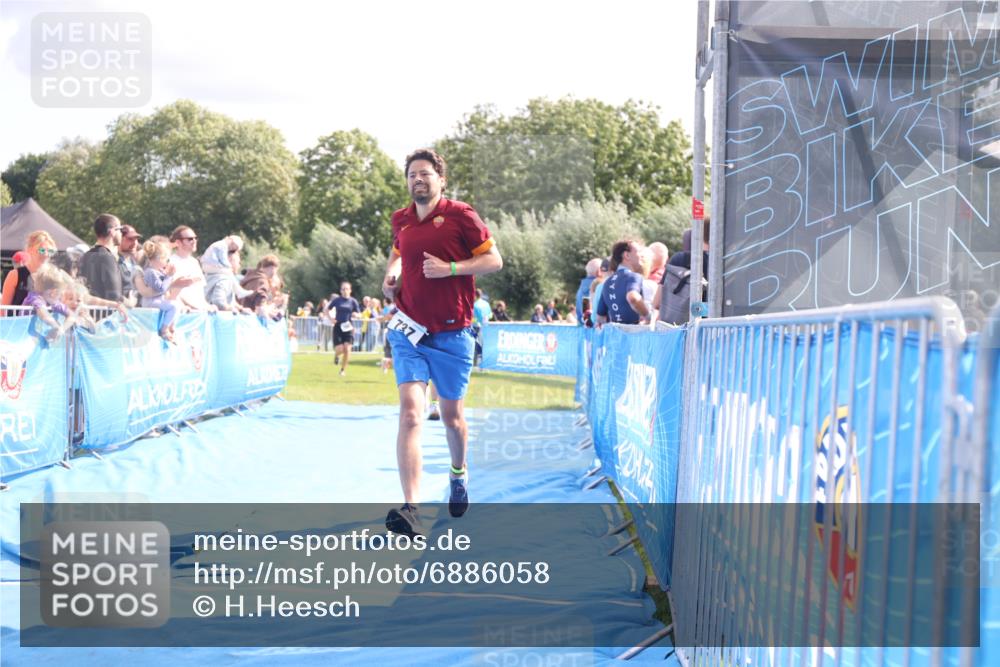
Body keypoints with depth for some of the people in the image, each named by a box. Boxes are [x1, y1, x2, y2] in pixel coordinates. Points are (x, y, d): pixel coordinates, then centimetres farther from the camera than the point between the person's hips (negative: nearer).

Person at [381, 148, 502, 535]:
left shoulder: (460, 215, -5)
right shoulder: (401, 220, 9)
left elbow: (494, 260, -5)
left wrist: (450, 268, -17)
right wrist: (390, 276, 8)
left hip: (452, 333, -2)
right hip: (409, 330, 2)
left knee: (451, 415, 10)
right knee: (410, 412, -14)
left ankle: (458, 474, 44)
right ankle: (410, 509, -22)